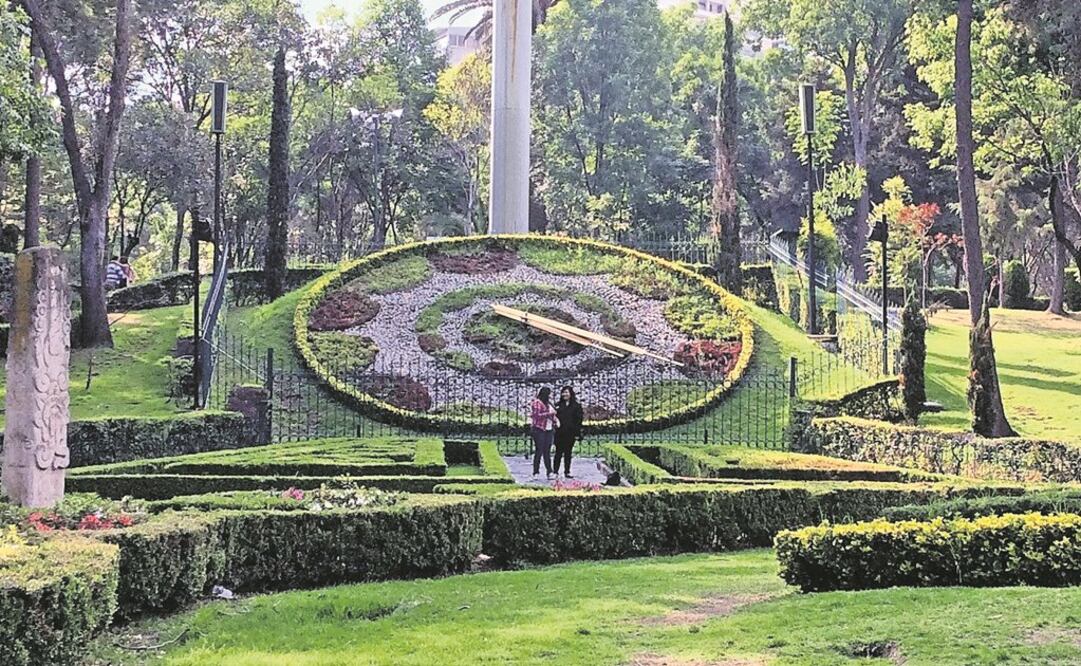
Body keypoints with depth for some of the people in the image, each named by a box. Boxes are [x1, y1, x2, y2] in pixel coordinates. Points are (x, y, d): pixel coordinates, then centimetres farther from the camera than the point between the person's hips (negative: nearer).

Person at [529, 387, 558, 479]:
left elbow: (552, 415, 28)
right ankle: (536, 472, 0)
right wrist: (549, 413, -17)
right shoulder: (537, 403, -5)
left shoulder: (548, 404, 18)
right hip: (539, 430, -7)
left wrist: (555, 420, 8)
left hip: (549, 430, 7)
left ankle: (549, 472, 2)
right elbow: (536, 415, -16)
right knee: (539, 451, -6)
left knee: (547, 451, 4)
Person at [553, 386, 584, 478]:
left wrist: (577, 433, -5)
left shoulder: (576, 406, 3)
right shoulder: (558, 405, 8)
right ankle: (555, 471, 2)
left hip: (570, 433, 0)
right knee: (558, 452, 0)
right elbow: (554, 417, 7)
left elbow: (579, 420, 1)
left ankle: (567, 472, 14)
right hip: (559, 433, 0)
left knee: (568, 453, 8)